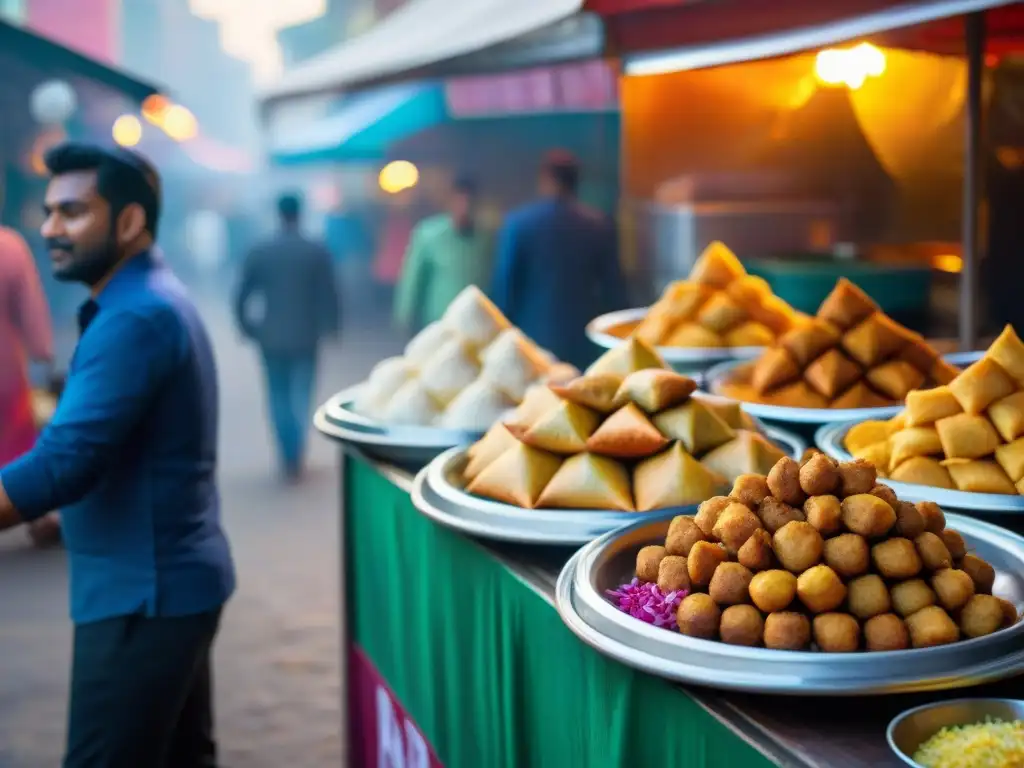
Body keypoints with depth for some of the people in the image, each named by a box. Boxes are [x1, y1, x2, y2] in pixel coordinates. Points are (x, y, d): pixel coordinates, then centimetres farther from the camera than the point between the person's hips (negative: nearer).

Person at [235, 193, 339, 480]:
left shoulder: (259, 253, -3)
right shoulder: (317, 252, -6)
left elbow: (241, 299, -3)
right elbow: (330, 296, -5)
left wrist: (249, 329, 11)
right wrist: (329, 327, 10)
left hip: (271, 338, 0)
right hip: (306, 337, 0)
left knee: (279, 398, 10)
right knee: (301, 397, 9)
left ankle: (289, 457, 7)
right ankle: (296, 455, -1)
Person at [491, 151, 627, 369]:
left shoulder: (518, 222, -4)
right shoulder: (599, 225, 2)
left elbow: (504, 285, -3)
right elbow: (613, 288, 4)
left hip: (534, 338, -2)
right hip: (583, 342, 2)